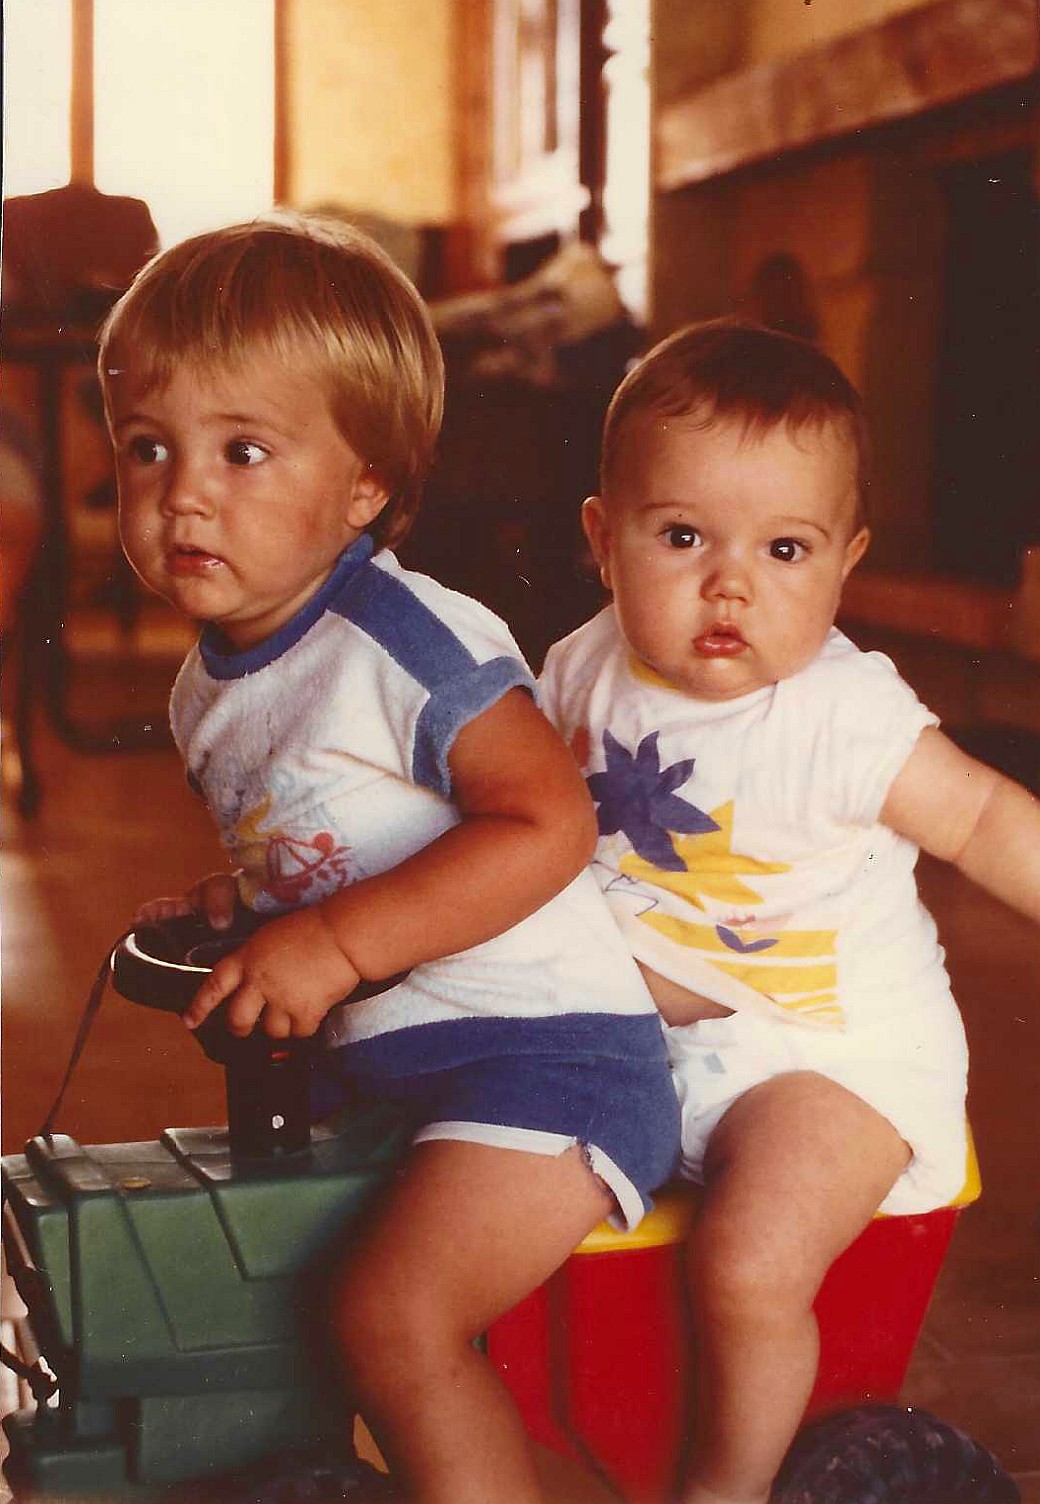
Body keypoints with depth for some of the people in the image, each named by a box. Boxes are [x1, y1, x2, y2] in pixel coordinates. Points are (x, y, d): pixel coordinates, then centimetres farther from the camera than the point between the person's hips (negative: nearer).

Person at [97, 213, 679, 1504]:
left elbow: (547, 825, -26)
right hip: (364, 1060, 9)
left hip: (536, 1046, -9)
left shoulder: (408, 643, -18)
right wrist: (228, 908, 4)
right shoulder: (206, 689, 9)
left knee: (393, 1314, -24)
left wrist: (336, 941, -27)